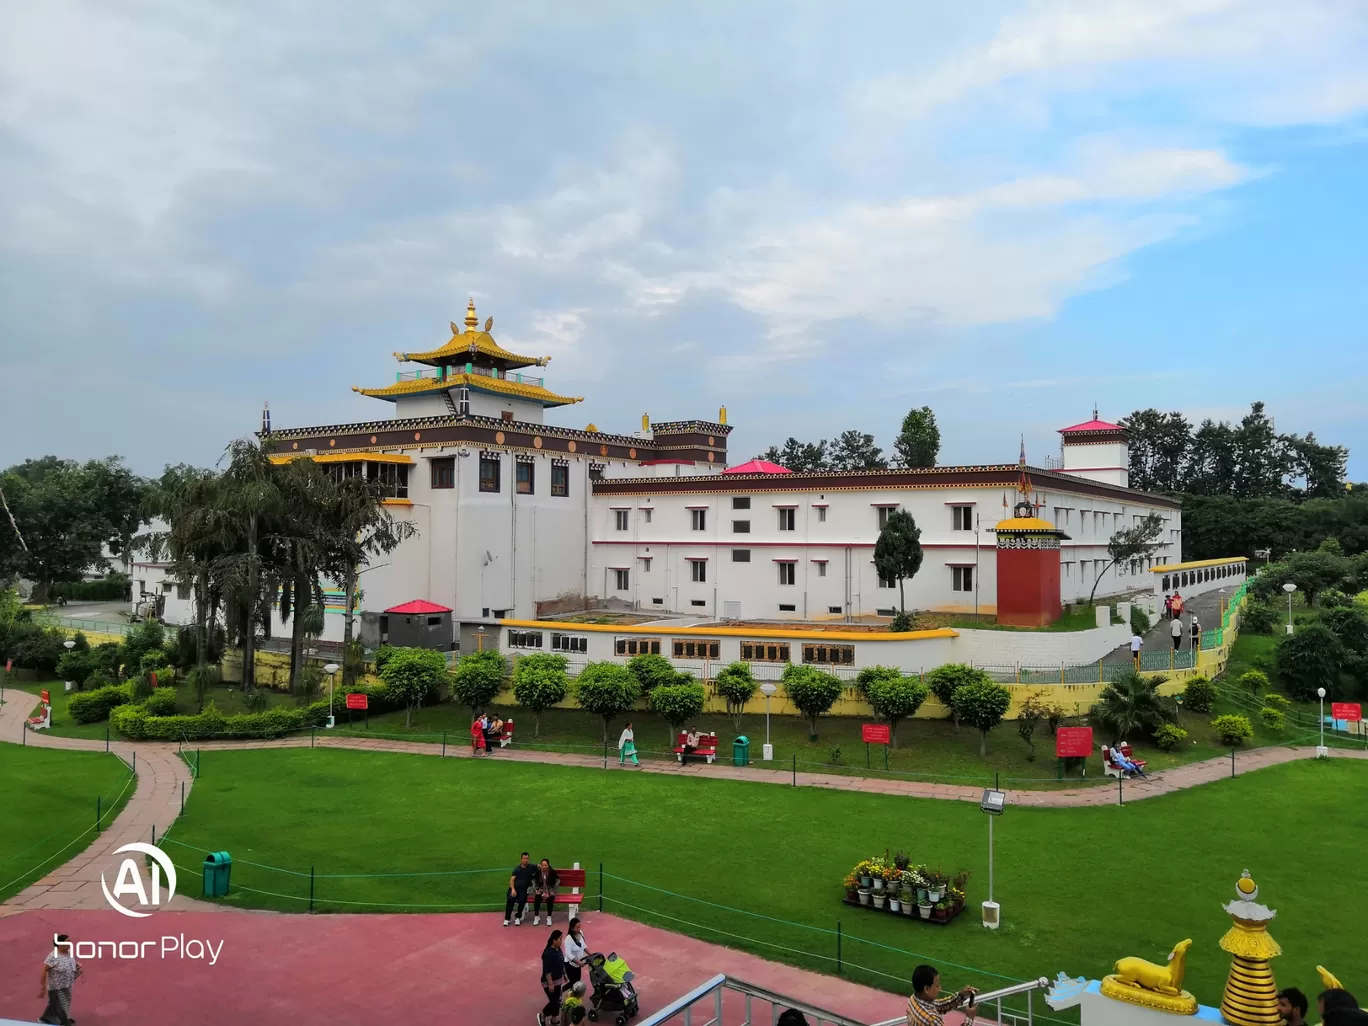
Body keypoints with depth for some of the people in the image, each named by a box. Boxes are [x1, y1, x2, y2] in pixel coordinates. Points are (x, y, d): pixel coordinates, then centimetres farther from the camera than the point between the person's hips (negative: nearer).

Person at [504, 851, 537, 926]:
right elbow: (512, 879, 4)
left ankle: (518, 917, -6)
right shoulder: (517, 868, 12)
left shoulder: (531, 867, 9)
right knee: (510, 899, -27)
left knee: (522, 900, -29)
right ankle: (507, 918, -12)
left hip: (524, 889, -1)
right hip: (515, 887, 1)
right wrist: (513, 889, -13)